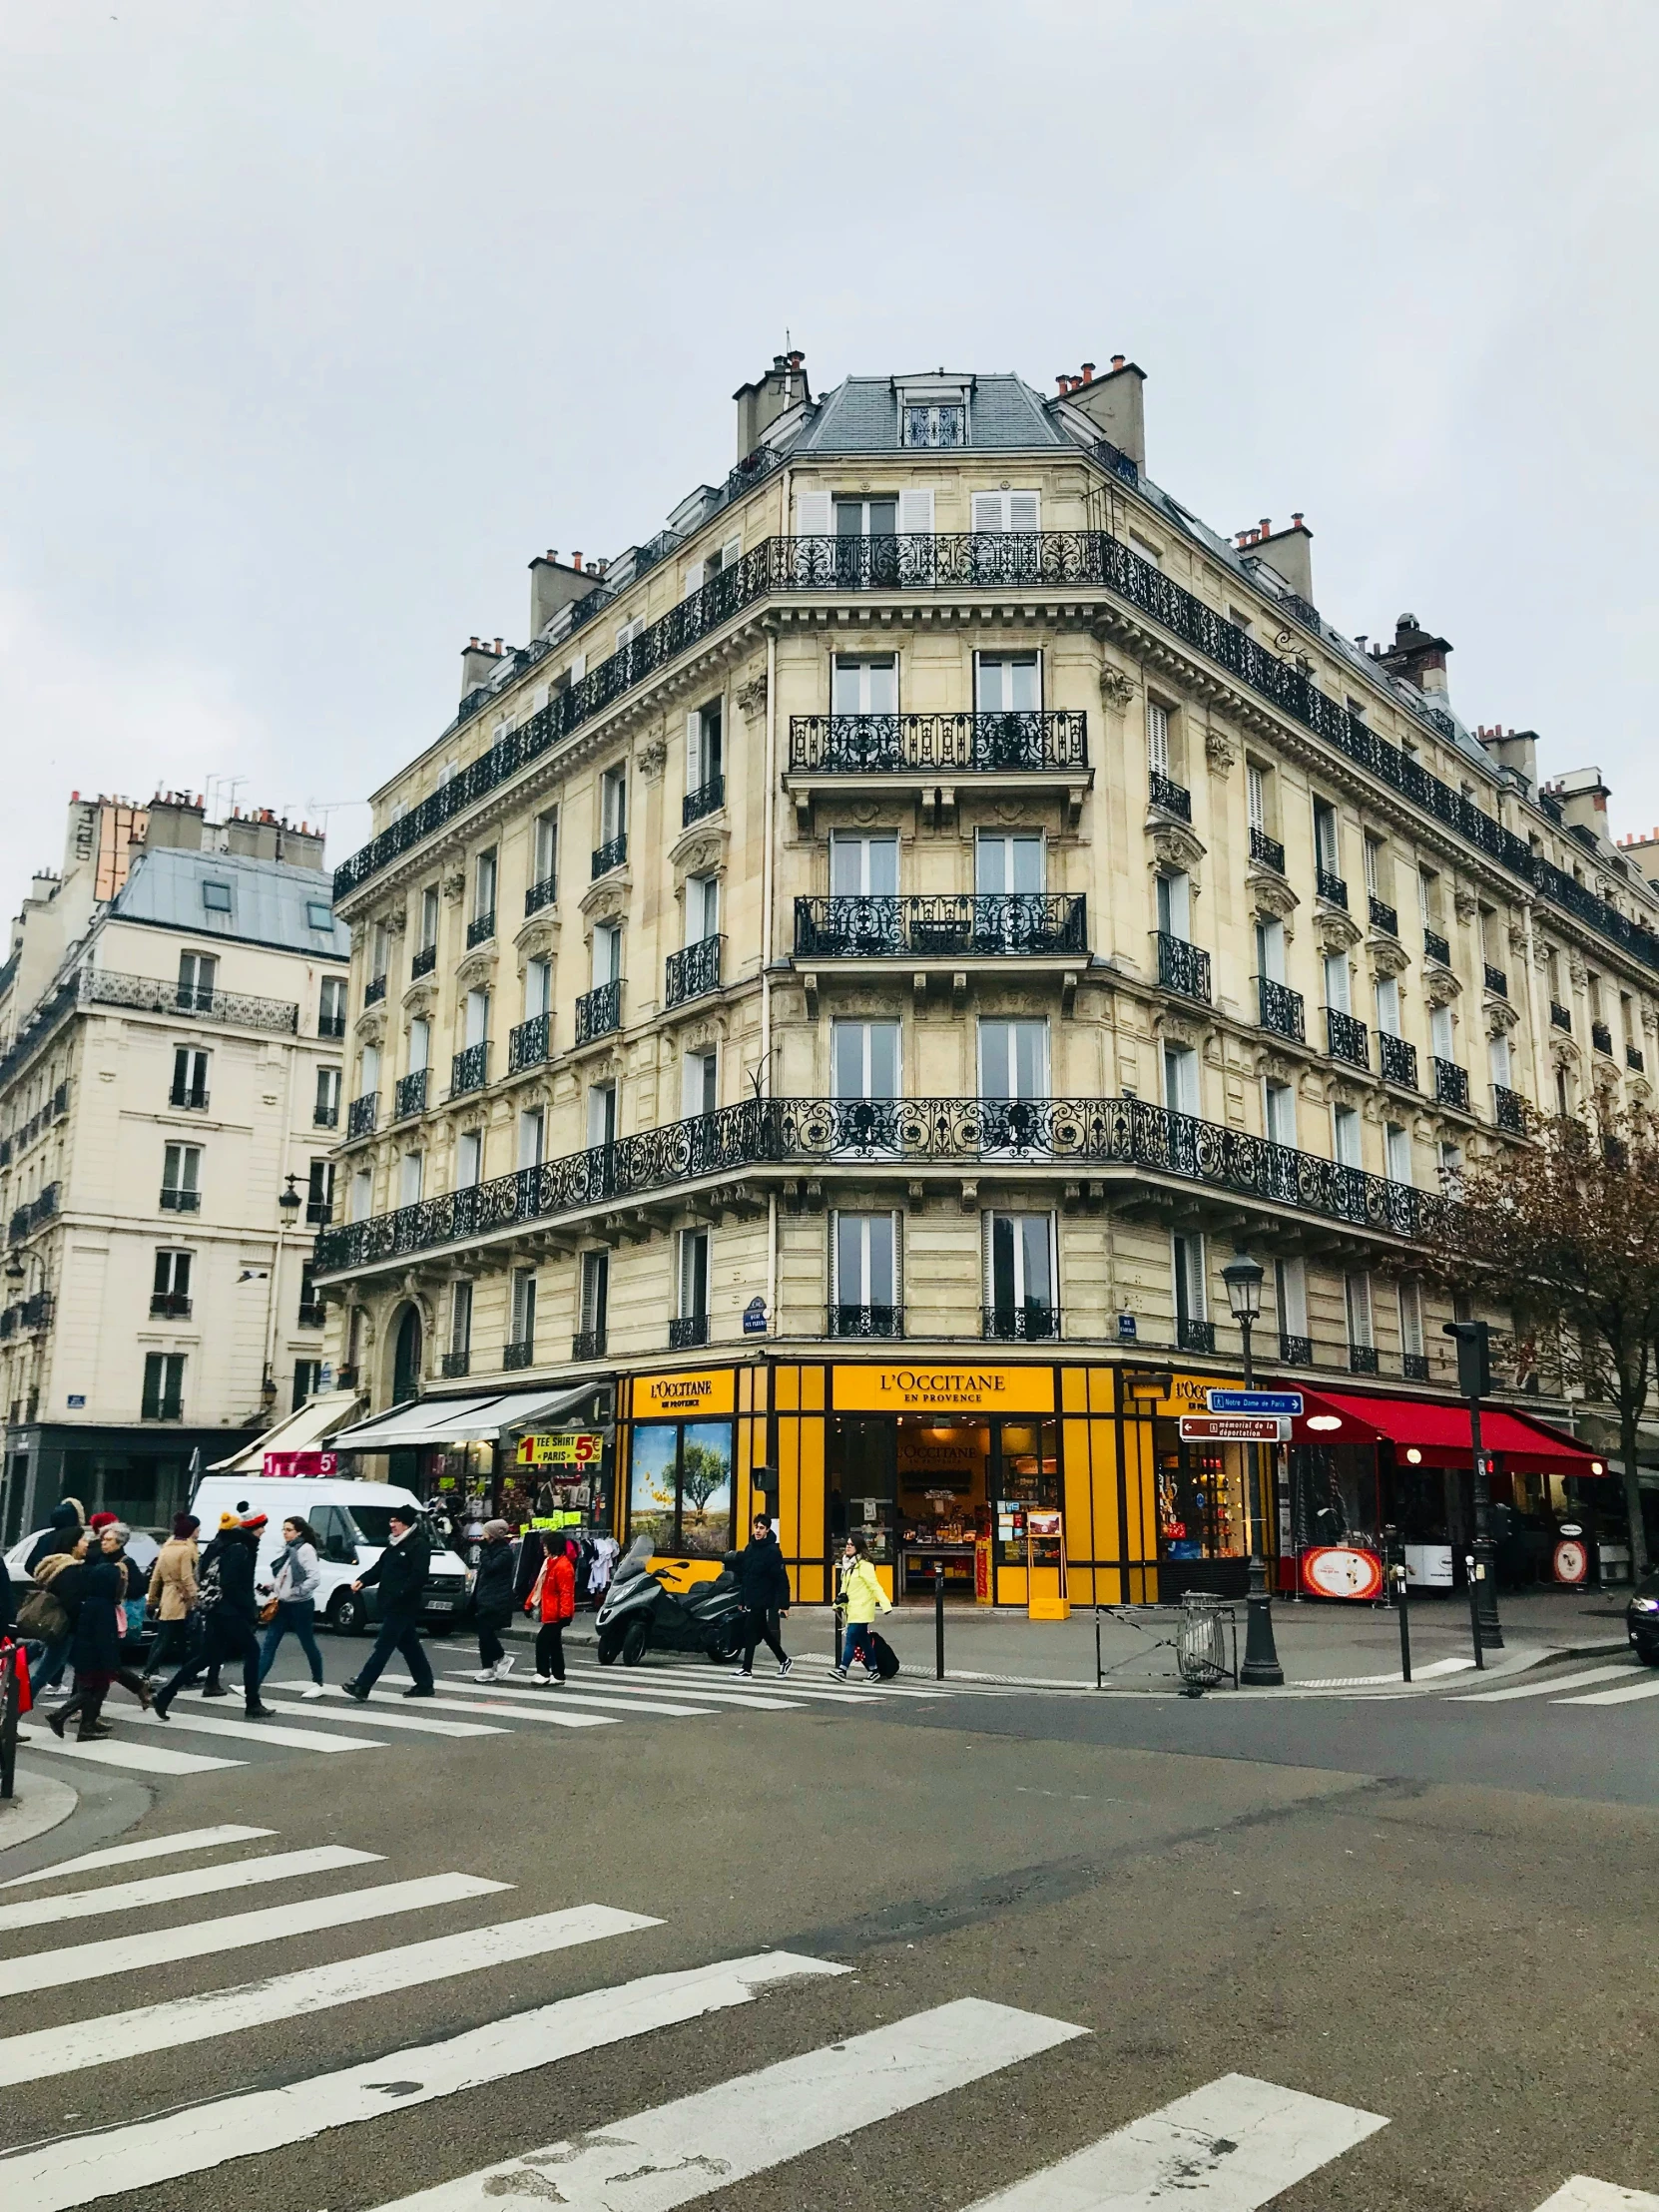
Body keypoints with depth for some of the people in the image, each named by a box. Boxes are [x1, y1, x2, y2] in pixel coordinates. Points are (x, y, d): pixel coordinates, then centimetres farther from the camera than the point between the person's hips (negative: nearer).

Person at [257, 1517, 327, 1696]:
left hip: (301, 1605, -7)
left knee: (308, 1645, 6)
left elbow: (315, 1579, -22)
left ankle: (318, 1685, 20)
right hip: (284, 1605, 8)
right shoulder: (287, 1549, 7)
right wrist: (273, 1585, 2)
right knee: (269, 1645, 2)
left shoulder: (305, 1549, -16)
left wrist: (294, 1592, -21)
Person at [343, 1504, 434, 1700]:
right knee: (410, 1645, 15)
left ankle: (361, 1686, -9)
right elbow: (379, 1568, 17)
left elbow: (419, 1576, -21)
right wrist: (362, 1581, 0)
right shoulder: (395, 1546, 17)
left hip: (402, 1607, -10)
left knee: (383, 1646, -9)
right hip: (391, 1606, 10)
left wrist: (400, 1594, -24)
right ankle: (425, 1685, 23)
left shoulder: (419, 1545, -12)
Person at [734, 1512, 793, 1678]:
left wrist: (783, 1604, -18)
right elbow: (743, 1575, 17)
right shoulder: (749, 1548, 10)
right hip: (750, 1600, 7)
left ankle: (747, 1669, 4)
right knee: (764, 1633, 14)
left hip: (762, 1601, -7)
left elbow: (782, 1580, -14)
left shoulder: (772, 1551, -12)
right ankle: (784, 1661, 28)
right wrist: (742, 1598, 15)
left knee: (750, 1633, -5)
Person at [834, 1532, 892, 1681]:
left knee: (851, 1639, -11)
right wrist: (841, 1599, 12)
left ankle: (842, 1670, -10)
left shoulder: (864, 1565, -14)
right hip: (853, 1609, 8)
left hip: (861, 1609, -8)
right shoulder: (848, 1564, 11)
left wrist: (886, 1605, -24)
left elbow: (874, 1586, -19)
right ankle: (873, 1671, 19)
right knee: (863, 1641, 12)